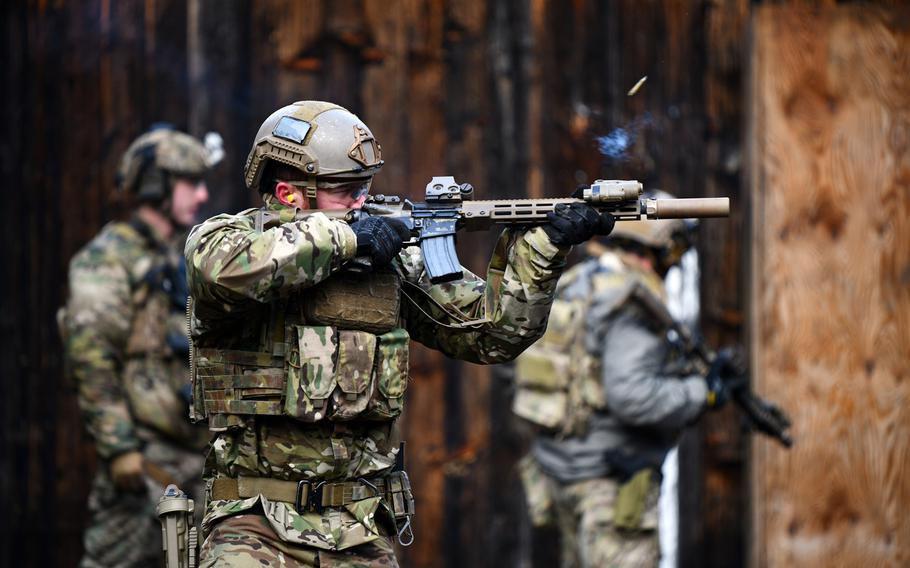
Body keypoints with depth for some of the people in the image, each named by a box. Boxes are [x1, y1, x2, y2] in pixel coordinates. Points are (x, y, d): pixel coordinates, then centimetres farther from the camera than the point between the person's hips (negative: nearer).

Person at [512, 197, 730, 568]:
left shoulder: (572, 285, 11)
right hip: (609, 481, -9)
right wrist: (702, 394, -13)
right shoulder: (633, 305, -17)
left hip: (560, 468, 9)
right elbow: (632, 395, -27)